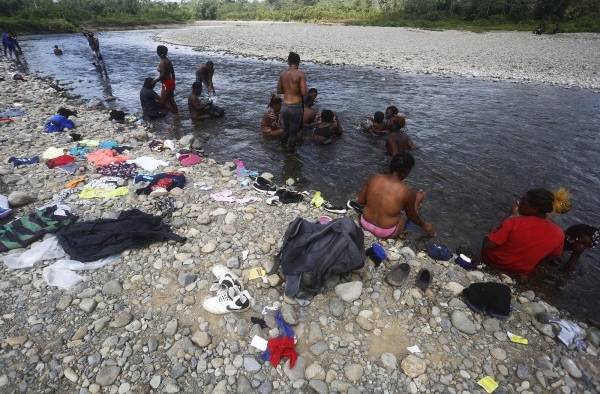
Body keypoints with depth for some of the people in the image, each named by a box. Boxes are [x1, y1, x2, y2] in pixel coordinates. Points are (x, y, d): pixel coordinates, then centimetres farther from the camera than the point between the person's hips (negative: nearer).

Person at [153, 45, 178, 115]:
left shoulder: (162, 63, -18)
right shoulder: (168, 60, 8)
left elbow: (163, 75, -23)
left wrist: (155, 81, -12)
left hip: (166, 84, -9)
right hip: (171, 82, 9)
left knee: (163, 102, -1)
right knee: (171, 100, 17)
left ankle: (175, 114, -5)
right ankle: (177, 113, 21)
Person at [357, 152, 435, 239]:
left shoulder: (373, 178, -12)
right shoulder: (406, 191, -21)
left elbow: (360, 201, -1)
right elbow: (412, 216, -4)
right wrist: (424, 225, 16)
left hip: (365, 224, 4)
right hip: (387, 233, -4)